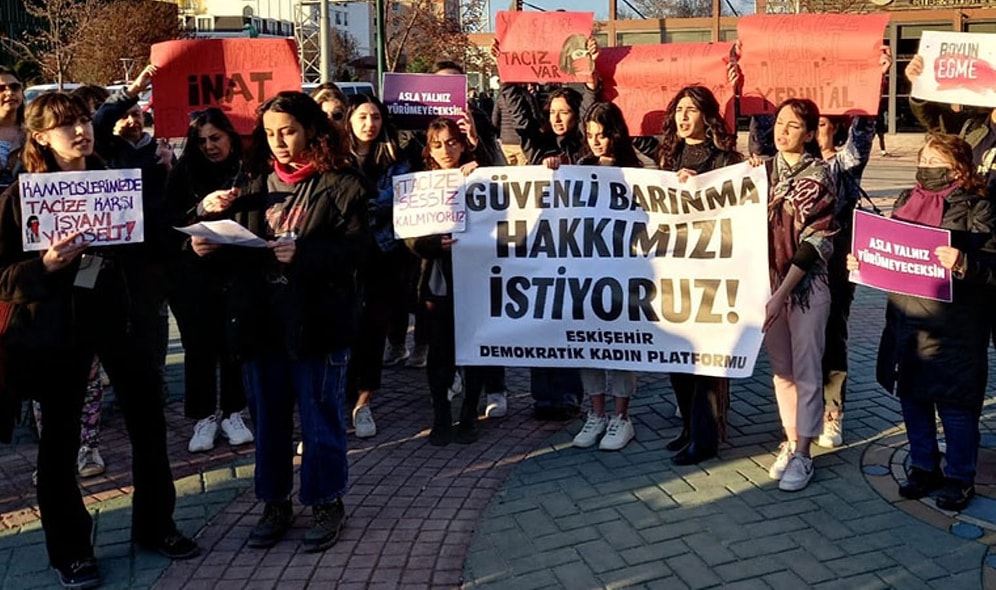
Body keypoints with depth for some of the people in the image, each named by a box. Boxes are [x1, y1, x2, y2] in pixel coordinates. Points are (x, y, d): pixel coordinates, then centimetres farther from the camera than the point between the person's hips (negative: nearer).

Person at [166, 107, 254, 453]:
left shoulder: (248, 170, 1)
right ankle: (204, 417, 14)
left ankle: (231, 413, 18)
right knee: (199, 345, 3)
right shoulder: (185, 171, 2)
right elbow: (170, 220, -6)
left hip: (235, 270, 0)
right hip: (193, 274, 0)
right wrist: (202, 209, -22)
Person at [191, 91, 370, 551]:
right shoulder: (257, 183, 13)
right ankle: (275, 502, 28)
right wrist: (213, 246, -8)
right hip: (261, 319, 5)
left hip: (315, 319, -5)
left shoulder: (341, 183, -5)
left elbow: (356, 248, -14)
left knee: (319, 417, 5)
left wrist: (302, 252, -26)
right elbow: (241, 247, 12)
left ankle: (326, 502, 22)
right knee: (267, 416, 13)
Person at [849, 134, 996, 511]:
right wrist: (861, 262, 2)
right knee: (912, 397, 15)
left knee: (955, 404, 5)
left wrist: (962, 263, -32)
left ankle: (959, 477, 21)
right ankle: (923, 467, 31)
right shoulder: (907, 201, 10)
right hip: (906, 321, 6)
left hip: (953, 327, -6)